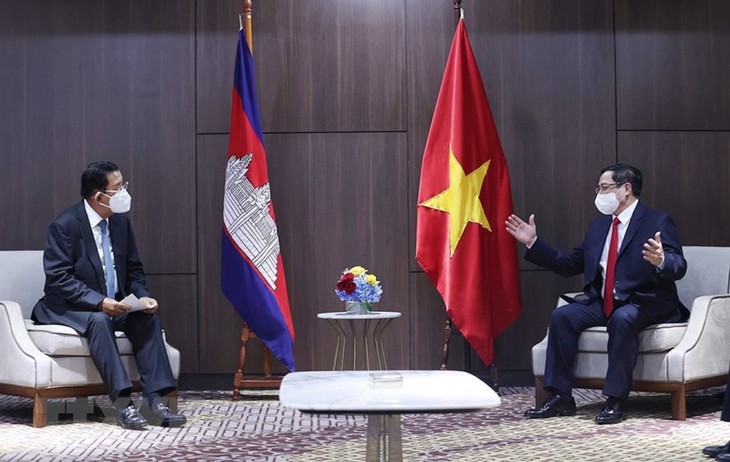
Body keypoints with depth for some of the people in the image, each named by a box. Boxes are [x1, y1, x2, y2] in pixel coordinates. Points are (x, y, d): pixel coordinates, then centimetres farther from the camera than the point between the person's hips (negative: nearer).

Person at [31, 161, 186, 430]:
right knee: (98, 320, -35)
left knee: (147, 317, -19)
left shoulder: (120, 221, 3)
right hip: (67, 308, -6)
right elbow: (58, 278, -20)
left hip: (112, 305, 6)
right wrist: (99, 302, -30)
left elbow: (133, 270, 10)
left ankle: (154, 400, -23)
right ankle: (123, 403, -35)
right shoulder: (64, 225, -16)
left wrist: (142, 296, -11)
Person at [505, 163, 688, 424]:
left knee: (622, 319, -36)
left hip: (644, 305, -6)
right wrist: (533, 243, 11)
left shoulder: (658, 222, -5)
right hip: (602, 303, 6)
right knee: (562, 315, -16)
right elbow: (569, 265, 17)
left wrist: (661, 261, -41)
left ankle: (615, 401, -29)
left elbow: (679, 267, -17)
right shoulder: (598, 227, 16)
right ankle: (560, 397, -14)